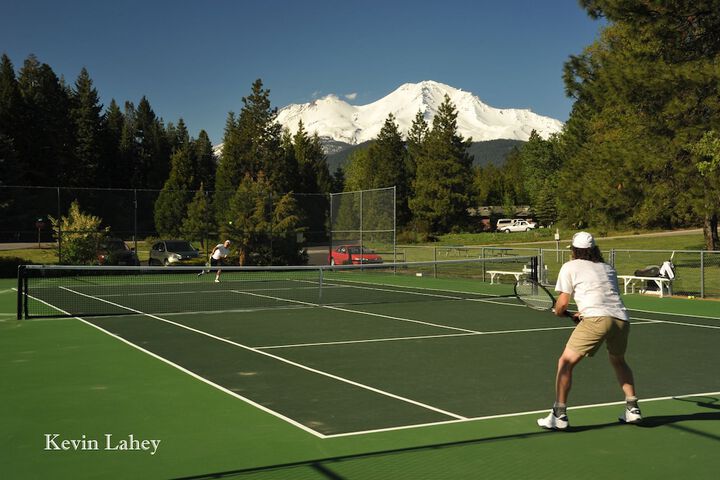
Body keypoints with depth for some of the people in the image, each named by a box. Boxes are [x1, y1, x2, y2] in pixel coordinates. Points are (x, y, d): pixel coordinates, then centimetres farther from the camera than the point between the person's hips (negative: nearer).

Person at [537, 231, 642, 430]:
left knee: (566, 362, 5)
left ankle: (559, 415, 2)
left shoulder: (570, 267, 13)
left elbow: (562, 303, 9)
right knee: (618, 361, 31)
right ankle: (632, 409, 29)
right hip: (621, 318, 6)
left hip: (596, 319, -6)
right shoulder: (608, 268, 28)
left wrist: (559, 312, 30)